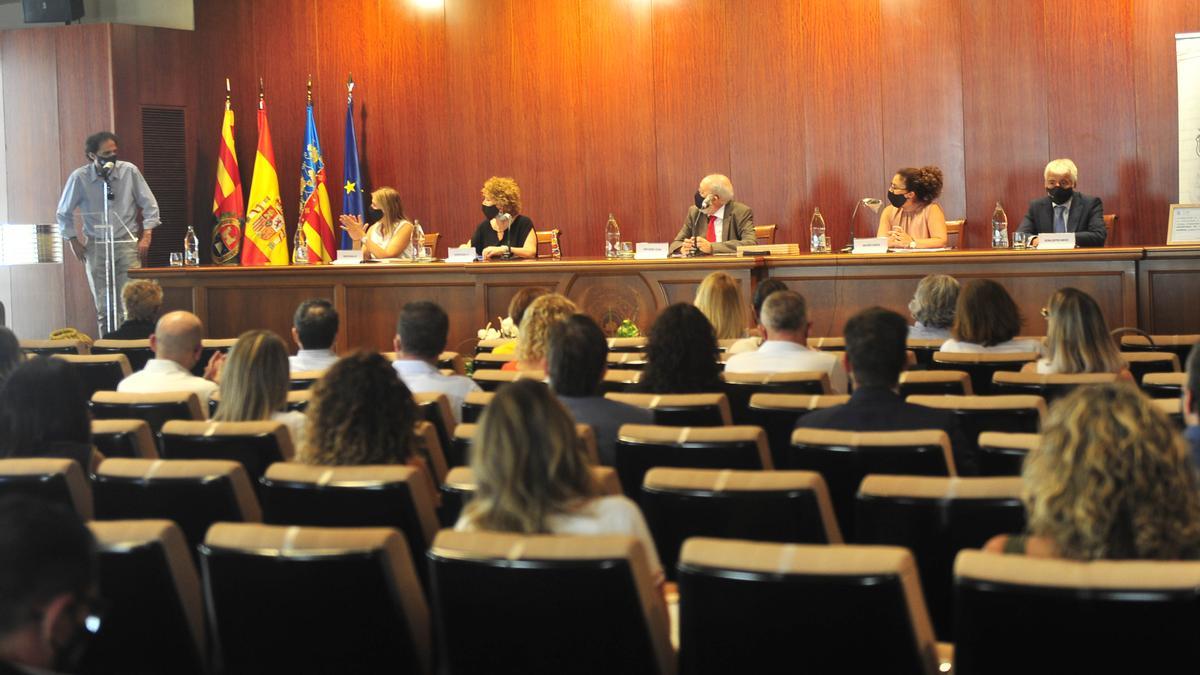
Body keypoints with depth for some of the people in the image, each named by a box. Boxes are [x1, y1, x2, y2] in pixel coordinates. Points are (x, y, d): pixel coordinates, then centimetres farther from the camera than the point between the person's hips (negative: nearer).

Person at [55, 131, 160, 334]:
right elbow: (63, 214, 8)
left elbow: (150, 205, 5)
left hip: (127, 243, 0)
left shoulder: (129, 171, -4)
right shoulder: (79, 178, -6)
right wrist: (73, 241, 5)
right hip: (96, 247, 0)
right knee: (103, 306, 2)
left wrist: (146, 236, -1)